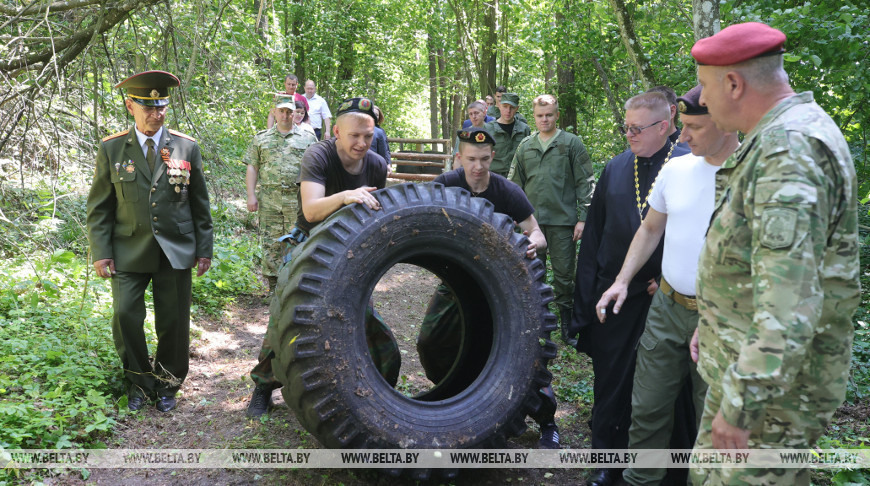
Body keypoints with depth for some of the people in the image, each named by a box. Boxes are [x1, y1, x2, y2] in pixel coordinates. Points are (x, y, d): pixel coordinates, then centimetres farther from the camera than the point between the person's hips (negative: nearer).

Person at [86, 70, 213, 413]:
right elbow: (99, 207, 5)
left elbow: (200, 204, 7)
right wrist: (101, 252, -3)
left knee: (173, 322, 5)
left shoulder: (187, 147, 3)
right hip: (129, 252, 0)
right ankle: (139, 382, 16)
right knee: (125, 315, -8)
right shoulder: (112, 148, 3)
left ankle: (168, 384, 27)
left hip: (175, 252, 0)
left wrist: (204, 249, 5)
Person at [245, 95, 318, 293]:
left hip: (298, 200, -1)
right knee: (270, 242, 3)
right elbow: (252, 167, 9)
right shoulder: (262, 138, 12)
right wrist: (251, 195, 0)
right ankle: (273, 282, 13)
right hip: (269, 200, 1)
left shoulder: (308, 138, 9)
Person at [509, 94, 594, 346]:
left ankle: (567, 324, 14)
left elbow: (585, 183, -1)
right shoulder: (526, 146, 11)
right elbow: (516, 183, 17)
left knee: (564, 274, 1)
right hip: (532, 220, 3)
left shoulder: (572, 143, 1)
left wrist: (583, 218, -7)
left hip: (562, 221, -3)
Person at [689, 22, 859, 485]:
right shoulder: (778, 138, 12)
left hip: (772, 382, -10)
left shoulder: (790, 151, -24)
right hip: (743, 364, 10)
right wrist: (716, 324, 25)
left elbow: (790, 301, -32)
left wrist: (740, 404, -29)